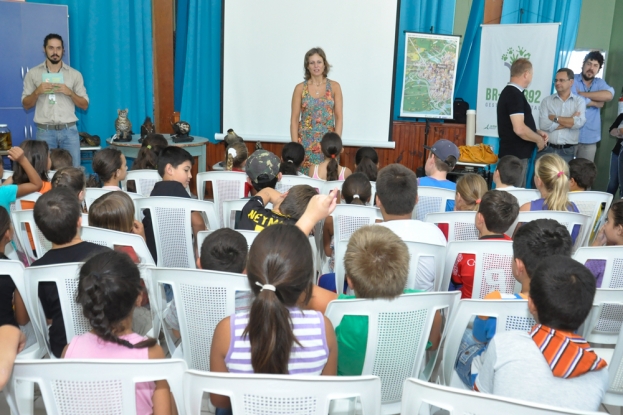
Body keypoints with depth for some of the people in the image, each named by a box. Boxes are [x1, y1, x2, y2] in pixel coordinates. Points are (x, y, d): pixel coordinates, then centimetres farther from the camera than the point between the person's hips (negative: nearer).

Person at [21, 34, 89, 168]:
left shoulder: (75, 74, 7)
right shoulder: (33, 73, 7)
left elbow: (84, 105, 6)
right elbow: (26, 105, 8)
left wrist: (69, 92, -10)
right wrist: (37, 92, -10)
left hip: (69, 130, 0)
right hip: (44, 131, 0)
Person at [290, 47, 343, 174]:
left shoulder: (334, 86, 2)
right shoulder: (300, 88, 1)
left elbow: (339, 117, 1)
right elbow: (294, 119, 0)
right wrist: (295, 145, -6)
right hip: (306, 142, 0)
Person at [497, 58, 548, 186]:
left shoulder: (509, 92, 14)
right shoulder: (515, 95, -17)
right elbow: (519, 129, -26)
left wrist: (537, 132, 12)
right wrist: (538, 139, -10)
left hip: (514, 153, 10)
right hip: (515, 155, -10)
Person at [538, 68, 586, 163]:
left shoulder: (579, 101, 6)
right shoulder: (547, 101, 5)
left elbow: (579, 123, -12)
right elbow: (543, 124, -10)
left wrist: (555, 118, -8)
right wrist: (570, 121, -8)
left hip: (567, 151, 0)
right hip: (547, 149, 0)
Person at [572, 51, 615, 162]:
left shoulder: (600, 83, 12)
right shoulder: (572, 80, -2)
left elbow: (609, 95, -10)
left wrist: (582, 93, -14)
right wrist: (597, 102, -5)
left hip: (590, 138, 4)